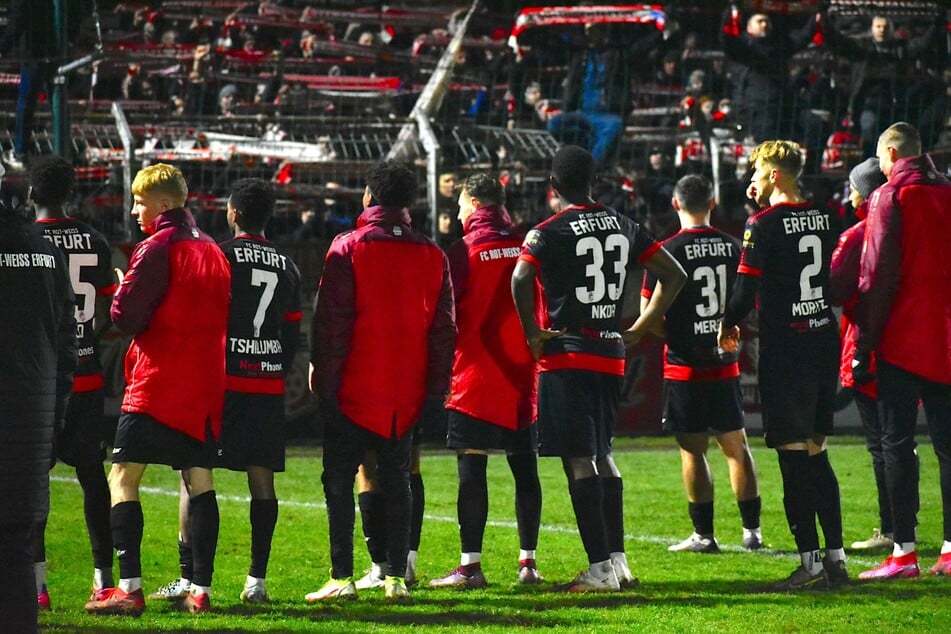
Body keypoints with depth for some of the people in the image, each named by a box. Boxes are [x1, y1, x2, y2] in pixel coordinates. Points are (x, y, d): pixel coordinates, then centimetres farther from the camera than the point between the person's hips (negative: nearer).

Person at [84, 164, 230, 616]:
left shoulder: (157, 248, -9)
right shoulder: (213, 251, 14)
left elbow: (126, 316, -13)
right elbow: (222, 314, 21)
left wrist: (122, 291, 6)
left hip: (157, 384, -7)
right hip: (205, 386, 7)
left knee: (122, 476, -4)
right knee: (199, 479, 7)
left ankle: (129, 588, -13)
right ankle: (201, 589, 4)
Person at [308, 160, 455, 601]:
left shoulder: (347, 249, -7)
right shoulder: (431, 255, 5)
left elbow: (331, 321, -9)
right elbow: (443, 328, 7)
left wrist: (322, 375, -3)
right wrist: (436, 387, 11)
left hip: (353, 387, -4)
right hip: (407, 393, 4)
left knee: (339, 481, 2)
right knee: (396, 480, 10)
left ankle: (342, 577, -5)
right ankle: (396, 577, 6)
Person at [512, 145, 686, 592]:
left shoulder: (549, 233, -8)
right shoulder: (624, 228, 10)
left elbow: (521, 280, -25)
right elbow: (673, 275, 12)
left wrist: (533, 334, -13)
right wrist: (639, 330, 14)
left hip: (566, 356, -6)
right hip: (610, 357, 6)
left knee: (579, 461, -5)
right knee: (602, 455, 17)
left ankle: (600, 569, -8)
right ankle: (617, 559, 17)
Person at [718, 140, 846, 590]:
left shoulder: (765, 224, -11)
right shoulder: (824, 218, 9)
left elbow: (747, 284, -10)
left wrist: (728, 326, 7)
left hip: (785, 347, -7)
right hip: (824, 339, 7)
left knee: (794, 456, -5)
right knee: (816, 453, 14)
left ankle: (810, 561, -8)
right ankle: (835, 557, 12)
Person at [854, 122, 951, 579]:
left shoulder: (891, 198, -8)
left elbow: (877, 278, -12)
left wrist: (864, 346, -8)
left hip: (902, 339, -5)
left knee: (897, 442, -2)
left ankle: (904, 551, -6)